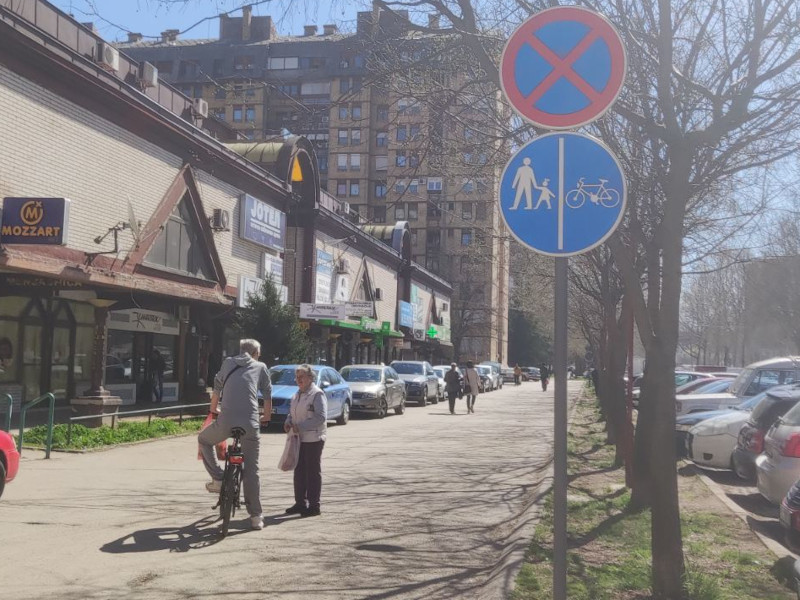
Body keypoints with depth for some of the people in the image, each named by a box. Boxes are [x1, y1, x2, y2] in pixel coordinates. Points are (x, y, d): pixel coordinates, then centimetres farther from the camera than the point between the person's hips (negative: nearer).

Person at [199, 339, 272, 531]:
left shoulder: (228, 363, 18)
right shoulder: (260, 367, 15)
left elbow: (216, 390, 27)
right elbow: (268, 396, 18)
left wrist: (214, 410, 44)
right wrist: (266, 417, 34)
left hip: (226, 421, 0)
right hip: (250, 424, 0)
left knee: (204, 440, 30)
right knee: (251, 470, 8)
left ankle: (218, 479, 16)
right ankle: (256, 516, 8)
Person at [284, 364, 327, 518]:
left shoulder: (317, 394, -11)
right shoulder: (297, 395, 16)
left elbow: (321, 417, -20)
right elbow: (292, 413, 27)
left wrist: (301, 426, -22)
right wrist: (288, 422, 4)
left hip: (313, 440, -8)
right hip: (299, 439, 8)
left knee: (313, 472, -2)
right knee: (299, 472, 12)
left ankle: (314, 506, 4)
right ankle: (300, 503, 22)